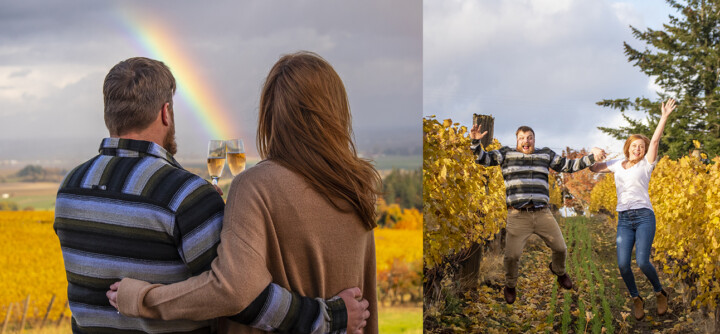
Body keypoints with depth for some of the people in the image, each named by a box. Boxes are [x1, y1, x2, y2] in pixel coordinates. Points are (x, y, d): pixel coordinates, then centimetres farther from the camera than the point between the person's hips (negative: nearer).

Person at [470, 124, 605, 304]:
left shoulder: (545, 154, 13)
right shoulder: (507, 154, 8)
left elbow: (569, 166, 15)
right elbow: (483, 159, 1)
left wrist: (591, 158, 3)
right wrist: (475, 142, -18)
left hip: (542, 213, 3)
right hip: (518, 215, -2)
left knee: (560, 248, 3)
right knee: (512, 255, -12)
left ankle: (558, 270, 39)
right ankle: (510, 286, 17)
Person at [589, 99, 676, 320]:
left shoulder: (646, 164, 6)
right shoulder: (617, 165, 16)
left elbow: (655, 140, -5)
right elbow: (594, 168, 27)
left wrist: (664, 117, -12)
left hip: (644, 217, -4)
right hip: (623, 220, 4)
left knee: (642, 262, -18)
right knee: (623, 265, -10)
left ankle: (659, 293, 9)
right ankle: (636, 299, 13)